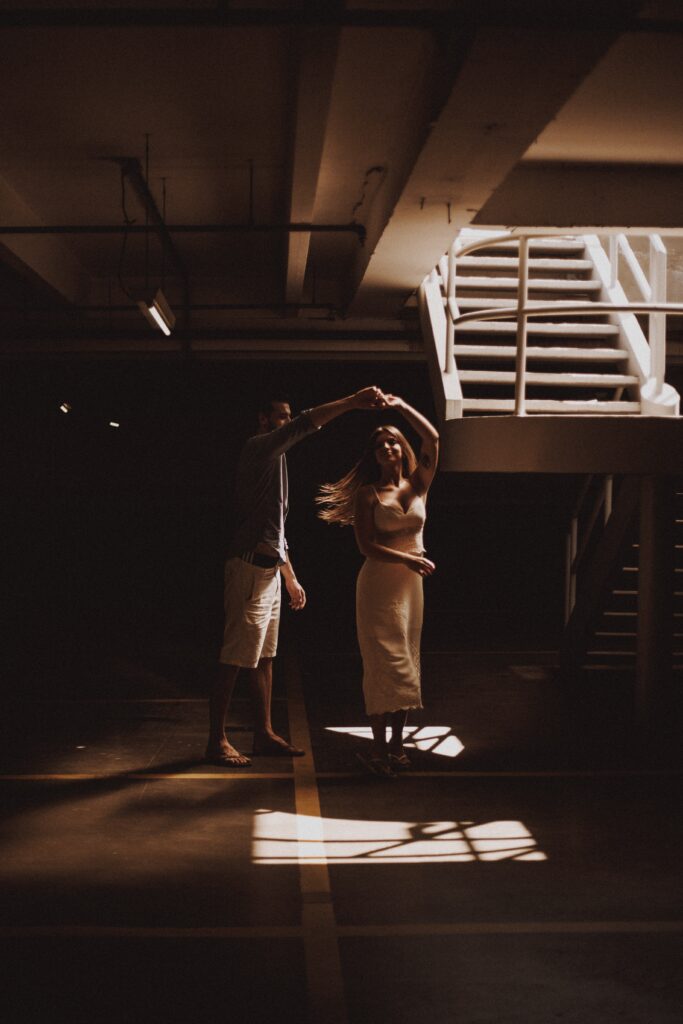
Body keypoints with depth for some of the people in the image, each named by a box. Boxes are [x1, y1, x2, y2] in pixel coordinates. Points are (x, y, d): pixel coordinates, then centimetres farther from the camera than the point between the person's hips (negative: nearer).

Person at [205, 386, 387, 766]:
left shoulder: (273, 460, 22)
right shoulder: (259, 448, -7)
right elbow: (304, 425, -26)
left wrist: (291, 578, 24)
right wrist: (353, 402, -32)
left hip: (269, 570, 10)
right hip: (251, 568, -10)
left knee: (264, 657, 13)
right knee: (236, 659, -7)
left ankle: (265, 734, 19)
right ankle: (217, 742, -3)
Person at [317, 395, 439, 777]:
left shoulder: (418, 485, 8)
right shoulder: (368, 494, -1)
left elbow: (433, 438, -1)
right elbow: (367, 546, -9)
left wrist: (401, 406, -1)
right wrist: (407, 559, -20)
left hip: (411, 583, 4)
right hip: (379, 583, -4)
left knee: (406, 665, 6)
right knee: (385, 663, -6)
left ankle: (397, 744, 13)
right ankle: (379, 749, -2)